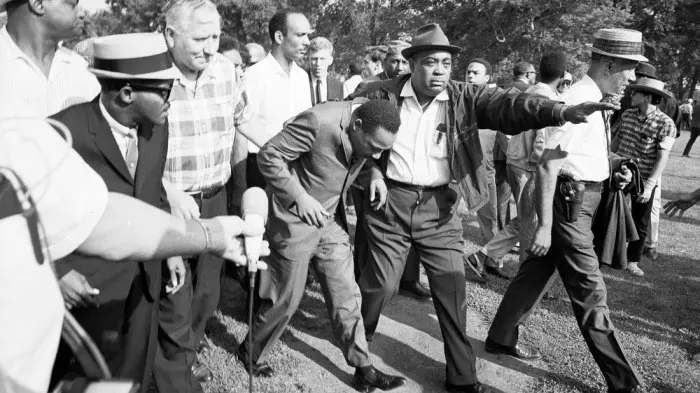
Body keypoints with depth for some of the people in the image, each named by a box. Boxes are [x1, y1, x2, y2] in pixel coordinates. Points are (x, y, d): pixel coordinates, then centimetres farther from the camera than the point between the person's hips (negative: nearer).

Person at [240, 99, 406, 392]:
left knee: (346, 296, 9)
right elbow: (268, 156, -21)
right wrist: (300, 196, -23)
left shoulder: (371, 129, -9)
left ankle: (363, 369, 21)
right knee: (286, 299, 7)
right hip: (296, 221, -6)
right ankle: (250, 353, 32)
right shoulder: (318, 123, -30)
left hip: (331, 221, 6)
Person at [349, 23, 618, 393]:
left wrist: (560, 110, -34)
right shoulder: (382, 94, -4)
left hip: (440, 207, 2)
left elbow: (508, 103, -16)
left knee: (452, 290, 5)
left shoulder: (465, 98, -2)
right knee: (381, 283, 7)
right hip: (390, 202, -1)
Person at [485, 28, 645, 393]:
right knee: (590, 293, -2)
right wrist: (544, 226, -22)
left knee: (536, 271, 19)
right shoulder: (578, 101, -19)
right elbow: (547, 166, -23)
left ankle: (501, 338, 36)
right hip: (568, 203, -10)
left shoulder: (594, 101, 10)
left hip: (578, 201, 10)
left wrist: (612, 175, 6)